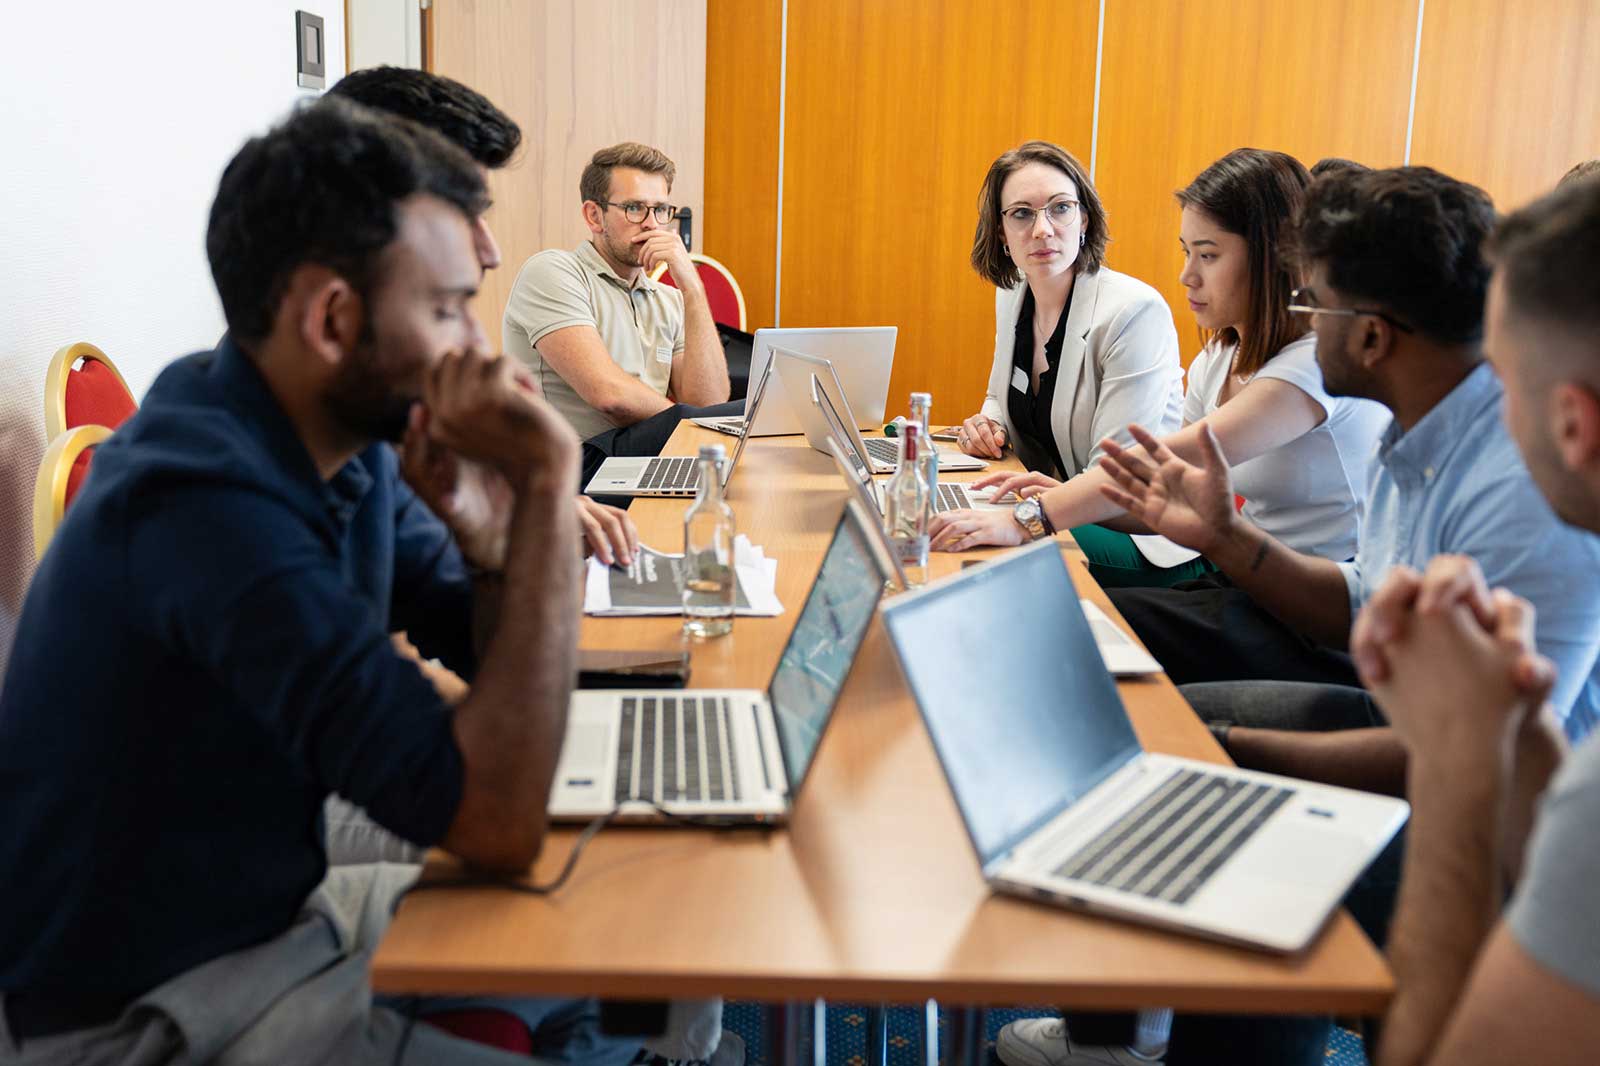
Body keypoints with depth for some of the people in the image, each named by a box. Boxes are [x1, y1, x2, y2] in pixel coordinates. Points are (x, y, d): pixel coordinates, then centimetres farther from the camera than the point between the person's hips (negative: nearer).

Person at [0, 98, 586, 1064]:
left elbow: (502, 663, 4)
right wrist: (546, 486, -29)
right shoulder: (214, 509, -30)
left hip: (272, 909, 9)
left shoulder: (342, 444, -2)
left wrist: (488, 534, -18)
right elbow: (498, 822, -30)